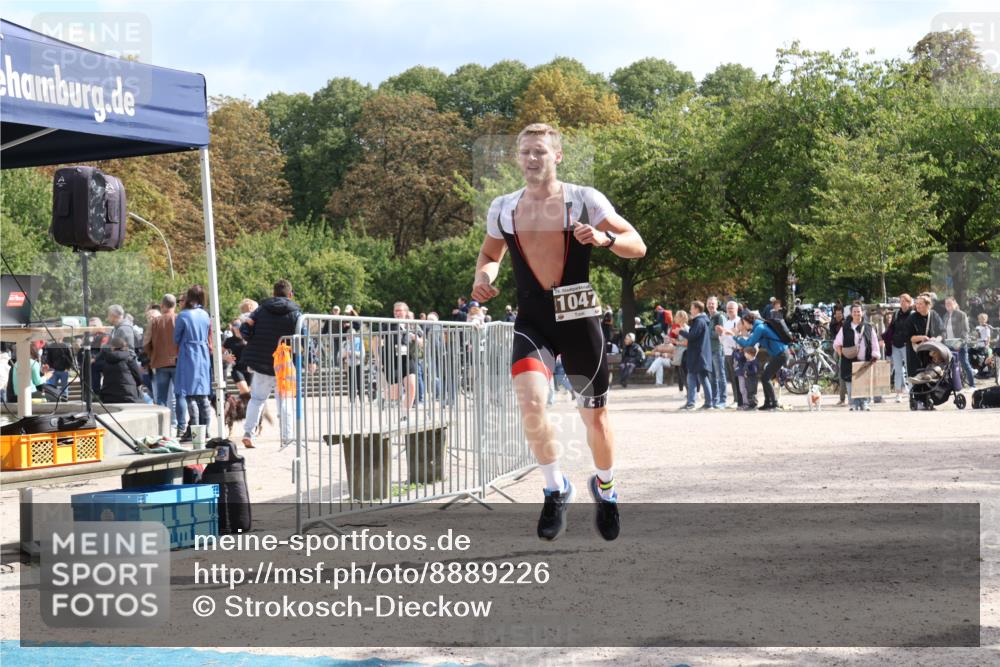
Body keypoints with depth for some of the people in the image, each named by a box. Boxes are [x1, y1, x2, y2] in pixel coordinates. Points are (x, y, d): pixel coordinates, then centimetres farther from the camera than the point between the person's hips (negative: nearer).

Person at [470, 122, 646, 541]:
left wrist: (605, 239, -25)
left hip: (579, 319, -1)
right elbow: (490, 254, 21)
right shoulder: (502, 209, 4)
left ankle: (605, 487, 38)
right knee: (530, 402, -24)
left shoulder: (585, 200, -5)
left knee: (594, 414, 10)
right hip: (532, 322, 1)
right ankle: (556, 489, -4)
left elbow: (637, 247, -4)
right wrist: (483, 278, -2)